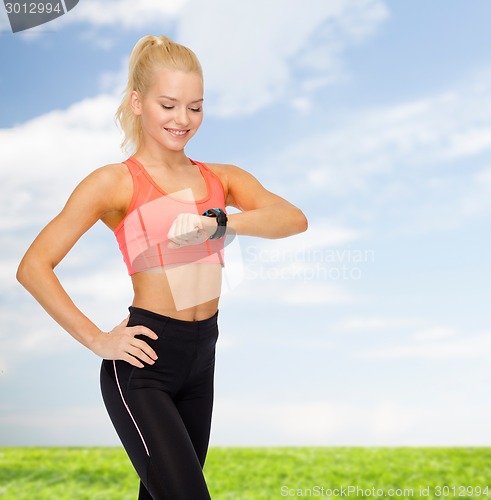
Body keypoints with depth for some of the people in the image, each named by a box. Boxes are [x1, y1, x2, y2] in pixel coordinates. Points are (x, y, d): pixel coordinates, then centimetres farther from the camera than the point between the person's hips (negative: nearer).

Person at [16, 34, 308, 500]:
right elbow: (34, 266, -10)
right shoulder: (116, 182, -5)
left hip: (201, 358, 5)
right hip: (144, 361, -5)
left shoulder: (220, 178, 7)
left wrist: (218, 222, -25)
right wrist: (97, 340, -11)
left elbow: (293, 218, -9)